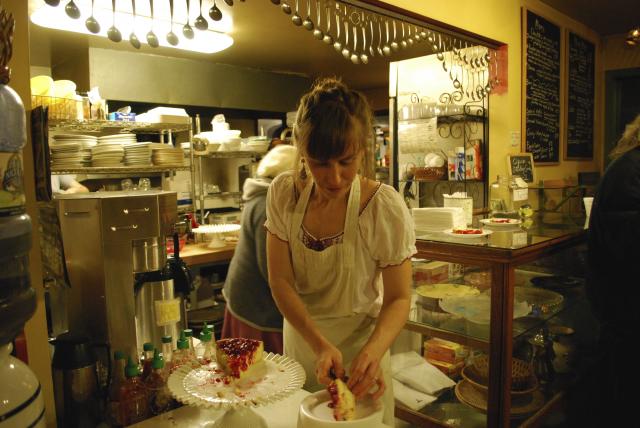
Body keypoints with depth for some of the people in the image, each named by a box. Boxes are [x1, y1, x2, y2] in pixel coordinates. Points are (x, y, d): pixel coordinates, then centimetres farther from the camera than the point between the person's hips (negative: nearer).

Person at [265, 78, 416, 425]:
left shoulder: (385, 208, -23)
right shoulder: (284, 193, -14)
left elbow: (398, 299, -14)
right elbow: (280, 282, -11)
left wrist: (373, 351, -32)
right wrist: (319, 344, -24)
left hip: (359, 347, -3)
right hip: (300, 339, 4)